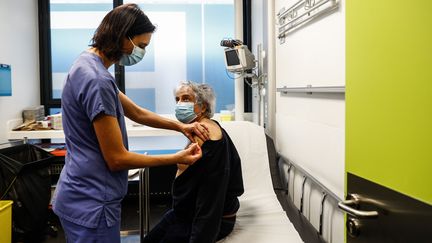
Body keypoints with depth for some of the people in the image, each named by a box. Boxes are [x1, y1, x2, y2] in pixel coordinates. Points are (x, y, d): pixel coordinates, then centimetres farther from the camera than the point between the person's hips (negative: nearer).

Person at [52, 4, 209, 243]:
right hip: (91, 203, -10)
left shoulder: (88, 64, 7)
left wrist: (181, 126, 9)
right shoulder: (97, 80, -24)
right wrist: (176, 158, -12)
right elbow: (117, 159, -21)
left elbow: (137, 112, 16)